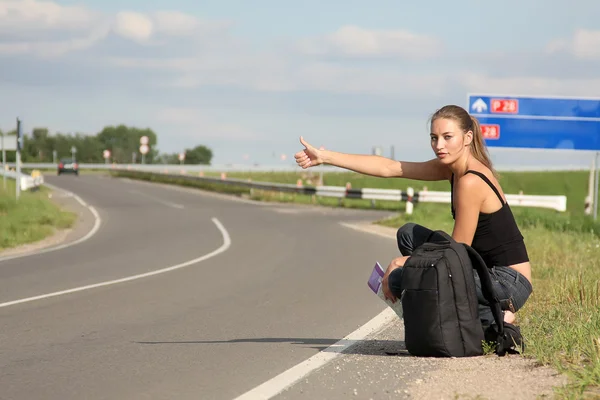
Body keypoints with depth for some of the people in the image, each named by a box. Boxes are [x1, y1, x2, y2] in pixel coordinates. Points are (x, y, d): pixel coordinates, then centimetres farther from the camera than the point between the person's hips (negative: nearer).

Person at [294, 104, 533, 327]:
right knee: (408, 233, 15)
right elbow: (389, 168, 8)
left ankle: (491, 319, -7)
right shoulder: (452, 168, 7)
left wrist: (403, 262, -6)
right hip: (488, 271, 10)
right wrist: (325, 157, 6)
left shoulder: (470, 182, -20)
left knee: (400, 279, -15)